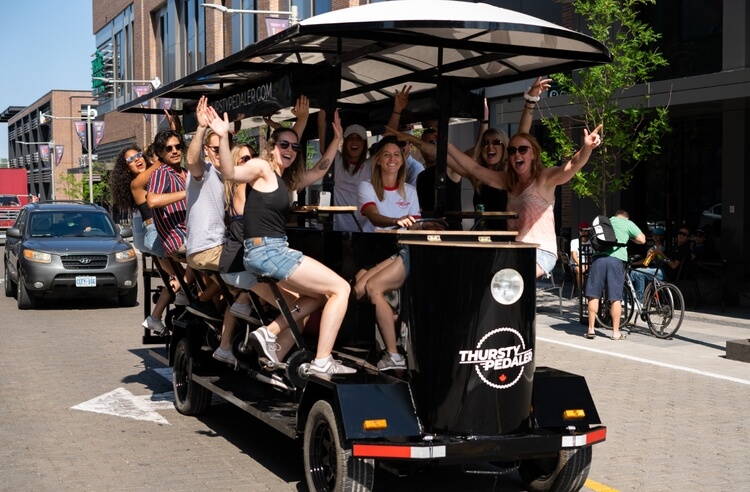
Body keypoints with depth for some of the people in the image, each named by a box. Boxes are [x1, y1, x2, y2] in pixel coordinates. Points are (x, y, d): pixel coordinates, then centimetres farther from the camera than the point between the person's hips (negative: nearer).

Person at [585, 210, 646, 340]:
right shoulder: (627, 223, 14)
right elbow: (642, 240, 8)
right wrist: (629, 238, 24)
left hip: (598, 258, 3)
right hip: (616, 259, -2)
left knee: (594, 296, 7)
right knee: (615, 298, 3)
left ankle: (591, 329, 8)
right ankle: (616, 332, 6)